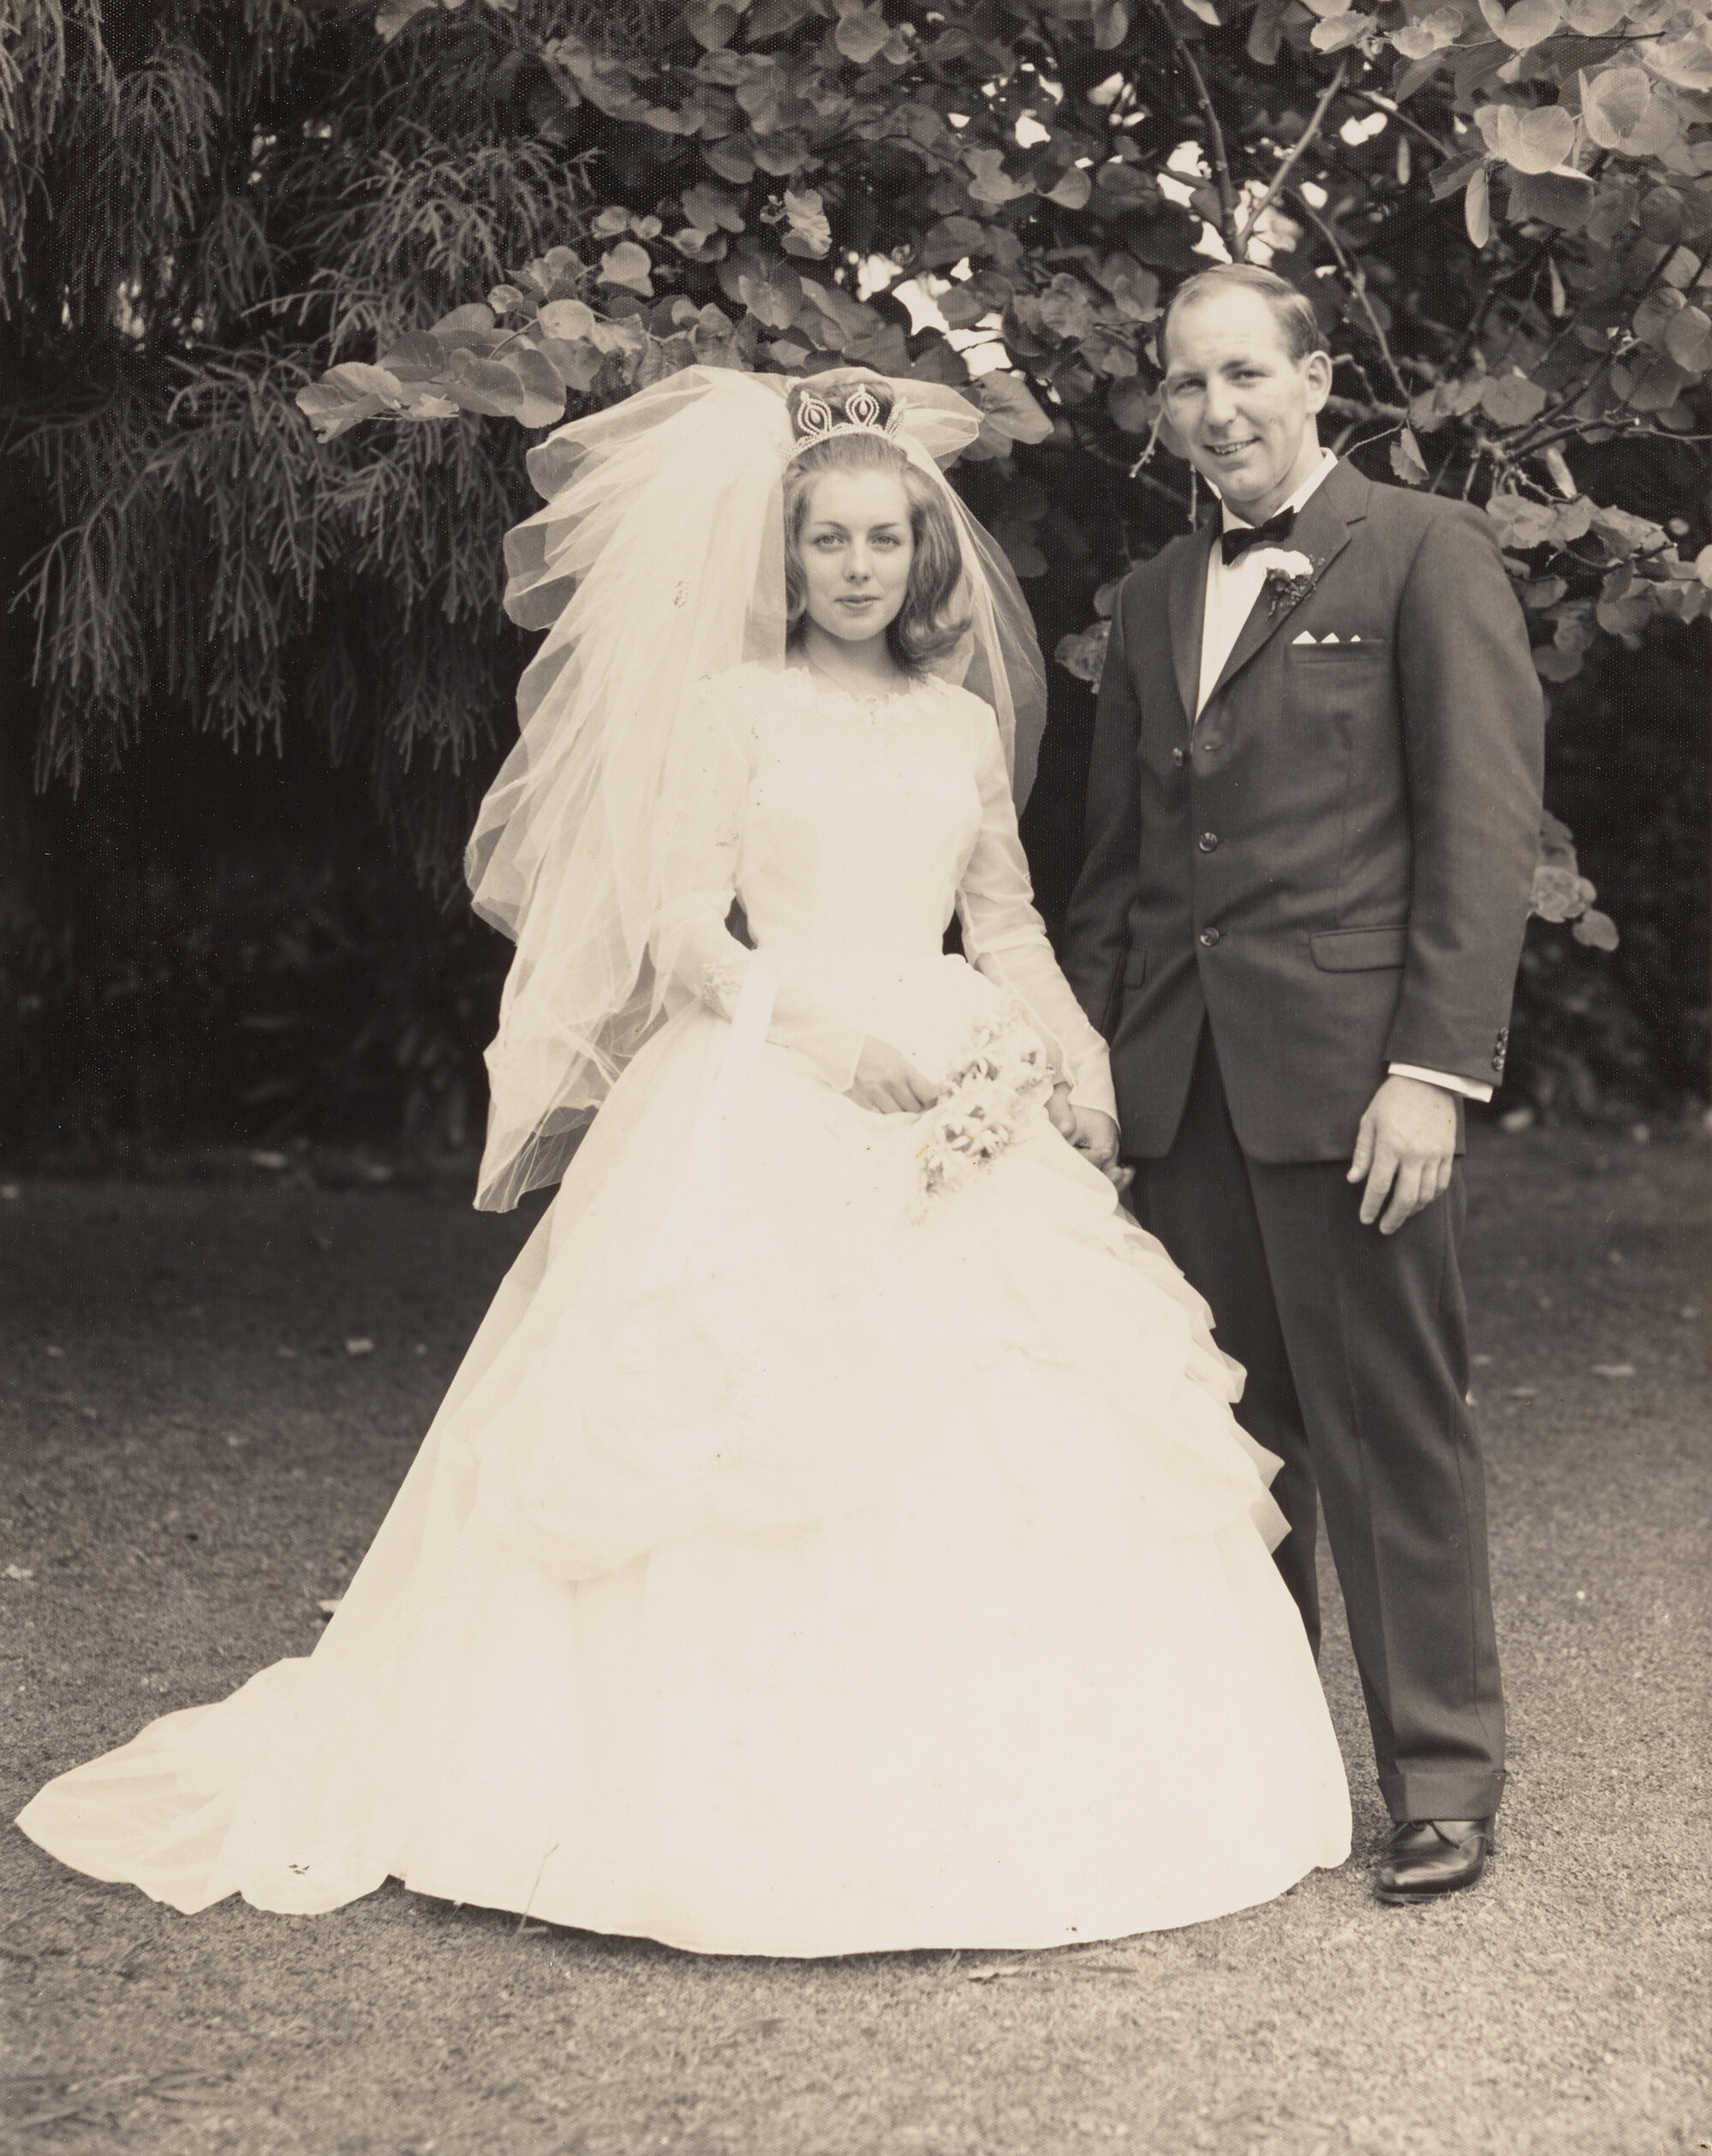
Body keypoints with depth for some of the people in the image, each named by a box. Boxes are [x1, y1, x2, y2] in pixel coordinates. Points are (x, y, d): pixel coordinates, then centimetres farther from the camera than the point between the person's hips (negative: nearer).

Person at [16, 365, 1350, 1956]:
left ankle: (975, 1807, 13)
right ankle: (750, 1810, 4)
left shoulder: (965, 721, 15)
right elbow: (678, 925, -5)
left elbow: (1007, 921, 17)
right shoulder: (730, 705, 2)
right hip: (763, 1113, -4)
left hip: (950, 1110, 4)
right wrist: (824, 1021, -18)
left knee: (992, 1446, 0)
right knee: (755, 1433, -8)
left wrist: (1068, 1053, -1)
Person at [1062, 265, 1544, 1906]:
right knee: (1226, 1431, 11)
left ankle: (1442, 1778, 14)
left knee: (1390, 1431, 0)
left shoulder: (1427, 556, 0)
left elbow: (1485, 825, -7)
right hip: (1180, 1082, 6)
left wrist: (1435, 1069, -14)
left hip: (1347, 1070, -5)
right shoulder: (1153, 598, 18)